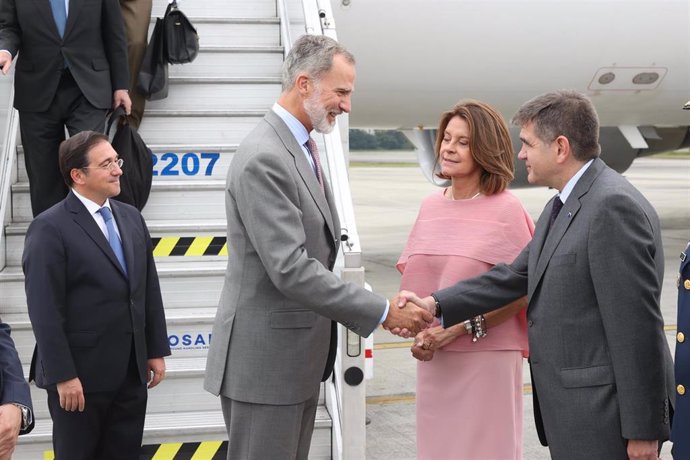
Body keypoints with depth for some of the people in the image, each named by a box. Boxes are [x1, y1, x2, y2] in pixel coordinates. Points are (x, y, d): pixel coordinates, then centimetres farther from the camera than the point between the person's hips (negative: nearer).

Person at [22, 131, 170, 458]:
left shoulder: (131, 217, 9)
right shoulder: (50, 229, -12)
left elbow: (149, 290, 13)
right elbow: (45, 311, -16)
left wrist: (157, 350, 10)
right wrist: (63, 376, -18)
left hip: (131, 372, 6)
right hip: (81, 375, -6)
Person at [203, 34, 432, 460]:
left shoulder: (301, 149, 12)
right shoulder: (264, 158, -20)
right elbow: (290, 270, -26)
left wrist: (375, 310, 9)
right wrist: (383, 312, -21)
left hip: (297, 358, 10)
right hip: (264, 359, -10)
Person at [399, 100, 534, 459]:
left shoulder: (506, 210, -9)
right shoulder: (430, 207, 8)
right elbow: (412, 278, 11)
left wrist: (462, 327, -17)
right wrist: (416, 333, -6)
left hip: (486, 356, -5)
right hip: (433, 358, 5)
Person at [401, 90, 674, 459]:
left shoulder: (614, 207, -18)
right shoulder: (563, 206, 13)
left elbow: (638, 324, -20)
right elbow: (517, 275, 16)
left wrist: (642, 430, -19)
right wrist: (435, 305, 8)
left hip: (603, 417, -9)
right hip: (573, 412, 9)